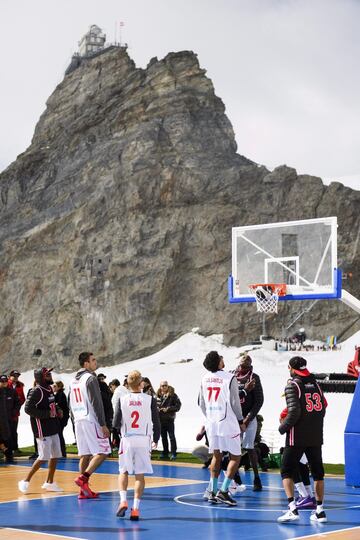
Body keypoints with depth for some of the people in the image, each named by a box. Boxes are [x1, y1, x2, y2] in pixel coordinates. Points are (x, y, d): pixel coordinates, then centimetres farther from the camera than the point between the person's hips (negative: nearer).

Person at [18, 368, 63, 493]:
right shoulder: (36, 391, -16)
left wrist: (57, 411, 5)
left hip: (53, 428, 9)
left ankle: (49, 483, 21)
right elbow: (28, 408, -24)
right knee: (44, 457, -9)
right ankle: (25, 482, 3)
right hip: (42, 430, -9)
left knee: (55, 455, 10)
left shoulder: (49, 389, 11)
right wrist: (47, 414, -23)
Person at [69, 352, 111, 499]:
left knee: (84, 455, 9)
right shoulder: (90, 378, -10)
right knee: (101, 452, -5)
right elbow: (96, 403, -16)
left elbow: (71, 405, 19)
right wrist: (103, 424, -15)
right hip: (91, 420, -8)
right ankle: (83, 478, -16)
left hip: (78, 421, 8)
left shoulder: (73, 381, 16)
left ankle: (84, 490, 7)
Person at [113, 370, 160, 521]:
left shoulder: (121, 399, -3)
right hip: (144, 440, 0)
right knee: (140, 475, 4)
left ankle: (123, 500, 0)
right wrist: (156, 439, 16)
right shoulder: (150, 399, -3)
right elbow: (156, 422, 0)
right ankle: (135, 508, 1)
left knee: (123, 471, 16)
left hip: (127, 440, 0)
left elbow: (116, 424, -4)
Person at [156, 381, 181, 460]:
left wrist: (168, 409, -16)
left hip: (169, 419, -4)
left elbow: (178, 405, -8)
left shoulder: (172, 395, -5)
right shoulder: (157, 395, 6)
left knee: (172, 437, -2)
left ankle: (173, 454, 2)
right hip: (161, 419, 4)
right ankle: (165, 453, 21)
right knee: (163, 437, 12)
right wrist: (157, 409, -7)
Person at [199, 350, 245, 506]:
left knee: (216, 456, 15)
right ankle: (223, 491, -5)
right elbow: (234, 402, -10)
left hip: (211, 423, 6)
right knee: (235, 457, 4)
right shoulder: (229, 378, -11)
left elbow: (202, 403, 12)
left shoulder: (205, 378, 6)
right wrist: (240, 421, 2)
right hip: (227, 422, -6)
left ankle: (213, 492, 14)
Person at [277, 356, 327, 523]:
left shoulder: (292, 385, -8)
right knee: (317, 472, 13)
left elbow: (294, 412, -16)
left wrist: (282, 427, -3)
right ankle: (320, 511, 15)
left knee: (287, 471, 1)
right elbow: (323, 409, 13)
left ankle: (292, 509, -13)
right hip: (316, 437, 6)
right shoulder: (315, 384, 10)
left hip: (297, 437, -5)